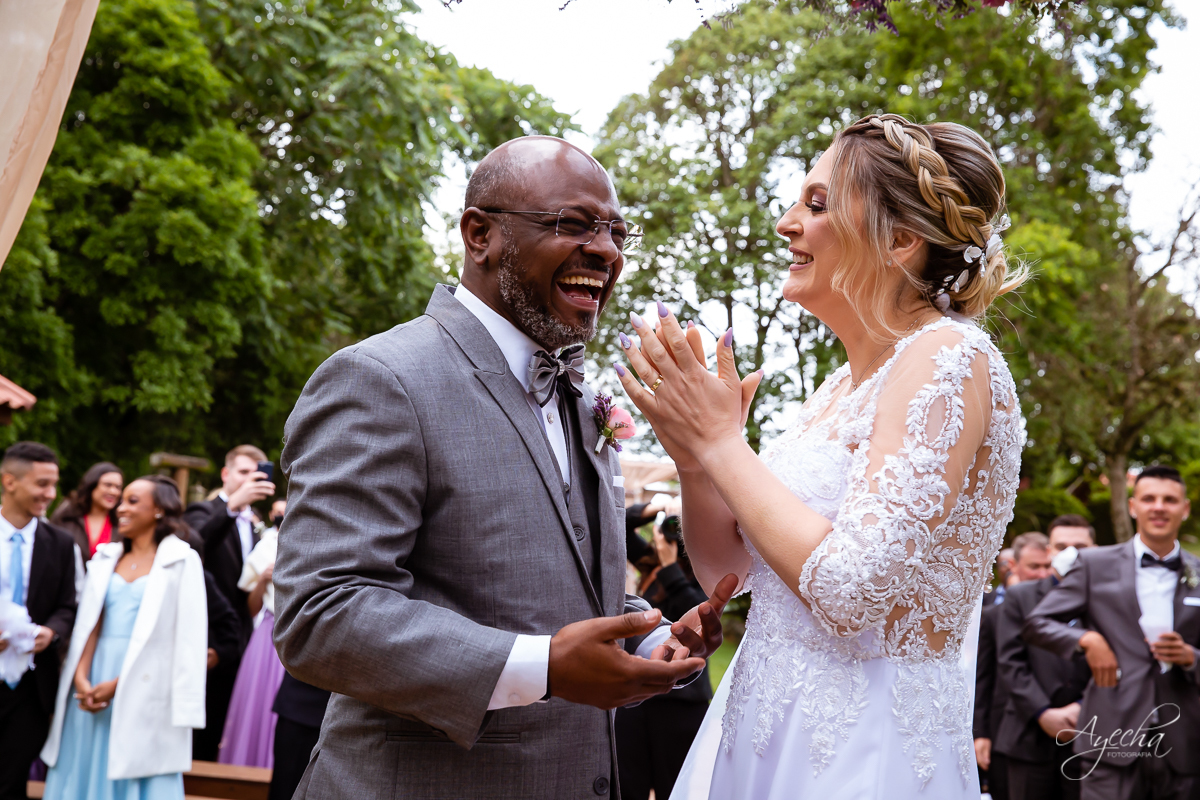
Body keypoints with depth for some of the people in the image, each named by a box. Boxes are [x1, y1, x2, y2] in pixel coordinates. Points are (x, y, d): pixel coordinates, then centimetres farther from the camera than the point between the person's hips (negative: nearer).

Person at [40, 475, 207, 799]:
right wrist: (81, 676, -9)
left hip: (144, 685, -5)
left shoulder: (182, 561, -2)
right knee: (86, 770, 6)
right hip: (93, 684, 5)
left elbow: (183, 636, -9)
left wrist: (117, 684, -14)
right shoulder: (105, 558, 14)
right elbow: (88, 622, 8)